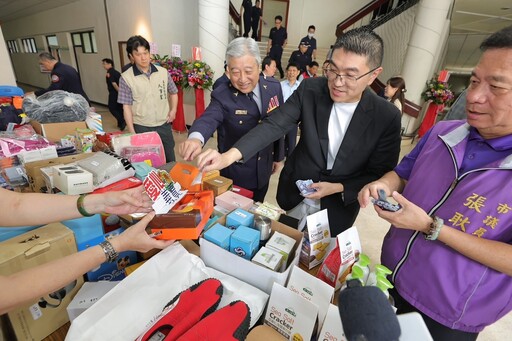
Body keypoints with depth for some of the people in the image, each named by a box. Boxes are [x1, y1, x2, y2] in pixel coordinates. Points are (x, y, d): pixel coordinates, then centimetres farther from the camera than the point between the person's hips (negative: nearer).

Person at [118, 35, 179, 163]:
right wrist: (132, 132, -8)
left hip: (164, 125, 2)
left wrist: (173, 110, 1)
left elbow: (173, 92, 16)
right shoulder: (126, 78, -8)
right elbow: (126, 107, -5)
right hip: (142, 128, -2)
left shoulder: (163, 72, -1)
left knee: (170, 161, 16)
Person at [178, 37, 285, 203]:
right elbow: (208, 119, -35)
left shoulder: (274, 87, -6)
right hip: (234, 173, -3)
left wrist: (278, 157, 11)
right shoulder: (222, 95, -18)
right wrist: (195, 138, -58)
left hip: (263, 169, 4)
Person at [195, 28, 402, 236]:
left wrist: (339, 188, -21)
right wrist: (230, 155, -35)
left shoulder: (387, 117, -19)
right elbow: (274, 125, -23)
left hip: (337, 208, -1)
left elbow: (380, 174, -10)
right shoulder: (310, 89, -16)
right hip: (295, 195, 2)